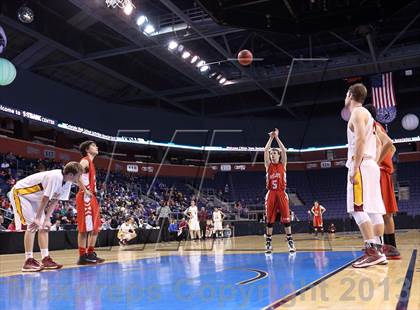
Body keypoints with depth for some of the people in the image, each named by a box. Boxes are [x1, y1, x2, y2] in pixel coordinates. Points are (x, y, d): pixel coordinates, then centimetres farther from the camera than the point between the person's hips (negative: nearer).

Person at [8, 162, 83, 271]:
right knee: (32, 226, -16)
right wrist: (37, 218, -25)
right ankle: (28, 261, -13)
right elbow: (45, 199, -30)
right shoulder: (55, 177, -34)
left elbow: (55, 201, -3)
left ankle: (45, 259, 7)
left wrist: (47, 219, -8)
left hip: (34, 198, 9)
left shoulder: (67, 182, -6)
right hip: (20, 193, -9)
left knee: (44, 227, 4)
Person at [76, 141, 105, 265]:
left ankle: (90, 254, 20)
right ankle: (83, 256, -1)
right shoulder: (85, 161, -9)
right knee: (84, 228, -6)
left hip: (92, 198, 10)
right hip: (85, 198, -10)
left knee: (95, 228, 12)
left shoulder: (90, 162, 20)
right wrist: (85, 191, -22)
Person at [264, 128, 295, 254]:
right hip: (271, 194, 1)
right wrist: (271, 137, 1)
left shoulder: (283, 164, 8)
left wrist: (277, 137, -2)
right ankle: (268, 244, 7)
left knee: (286, 219, -2)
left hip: (281, 193, -1)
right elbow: (265, 150, -1)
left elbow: (284, 150, -4)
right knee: (269, 220, 2)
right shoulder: (268, 165, 9)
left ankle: (290, 242, 4)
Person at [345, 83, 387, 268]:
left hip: (361, 166, -10)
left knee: (358, 210, -14)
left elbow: (361, 139, -18)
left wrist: (355, 168, -21)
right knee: (373, 210, 6)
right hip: (371, 165, 10)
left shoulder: (357, 112, -5)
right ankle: (379, 250, 6)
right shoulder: (367, 114, 25)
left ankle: (372, 252, -18)